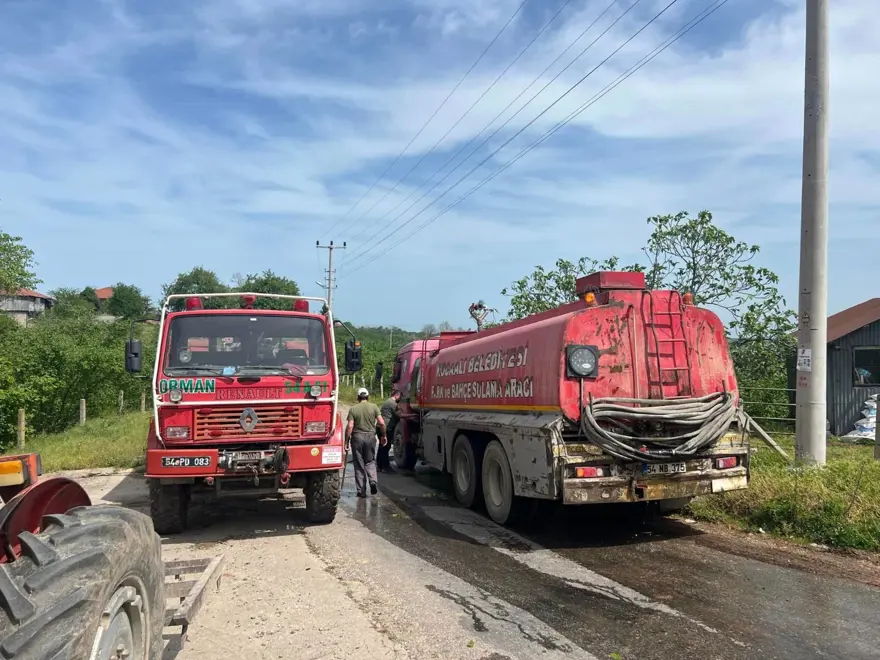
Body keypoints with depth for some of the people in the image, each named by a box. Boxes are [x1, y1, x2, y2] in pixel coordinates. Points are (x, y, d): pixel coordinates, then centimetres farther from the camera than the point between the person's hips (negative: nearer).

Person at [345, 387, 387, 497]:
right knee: (370, 461, 16)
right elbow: (381, 423, -5)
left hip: (357, 437, -1)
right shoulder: (374, 407, 0)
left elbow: (349, 426, -8)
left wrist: (346, 440, -1)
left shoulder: (353, 409, -2)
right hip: (370, 436, 1)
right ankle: (373, 481, -8)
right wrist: (383, 436, 9)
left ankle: (361, 490, 9)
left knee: (359, 465, 7)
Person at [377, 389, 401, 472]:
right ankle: (385, 466, -2)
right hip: (386, 428, -10)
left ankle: (379, 465, 21)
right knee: (386, 447, -5)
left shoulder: (387, 401, 20)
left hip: (381, 427, 10)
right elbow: (399, 415, -13)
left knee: (382, 446, 15)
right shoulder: (393, 403, -12)